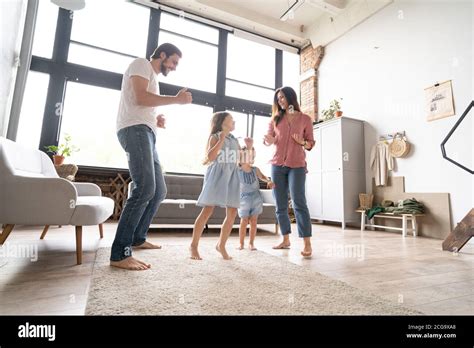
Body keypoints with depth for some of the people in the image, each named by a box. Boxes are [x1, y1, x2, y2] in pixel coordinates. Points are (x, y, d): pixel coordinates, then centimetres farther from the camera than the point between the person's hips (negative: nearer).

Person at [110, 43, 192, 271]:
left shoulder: (153, 77, 32)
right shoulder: (141, 64, 5)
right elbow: (140, 98, -13)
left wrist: (156, 121, 14)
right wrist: (176, 99, -7)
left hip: (145, 133, 10)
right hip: (135, 130, -10)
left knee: (159, 190, 8)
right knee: (145, 188, -23)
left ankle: (138, 238, 20)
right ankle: (119, 254, -21)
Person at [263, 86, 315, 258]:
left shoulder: (305, 119, 7)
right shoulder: (276, 119, 12)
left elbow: (311, 143, 8)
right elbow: (268, 138, 11)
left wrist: (302, 142, -13)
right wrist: (269, 141, -12)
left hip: (297, 165, -3)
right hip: (277, 165, 3)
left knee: (299, 203, -11)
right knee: (280, 205, 5)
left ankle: (307, 244, -6)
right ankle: (286, 240, 17)